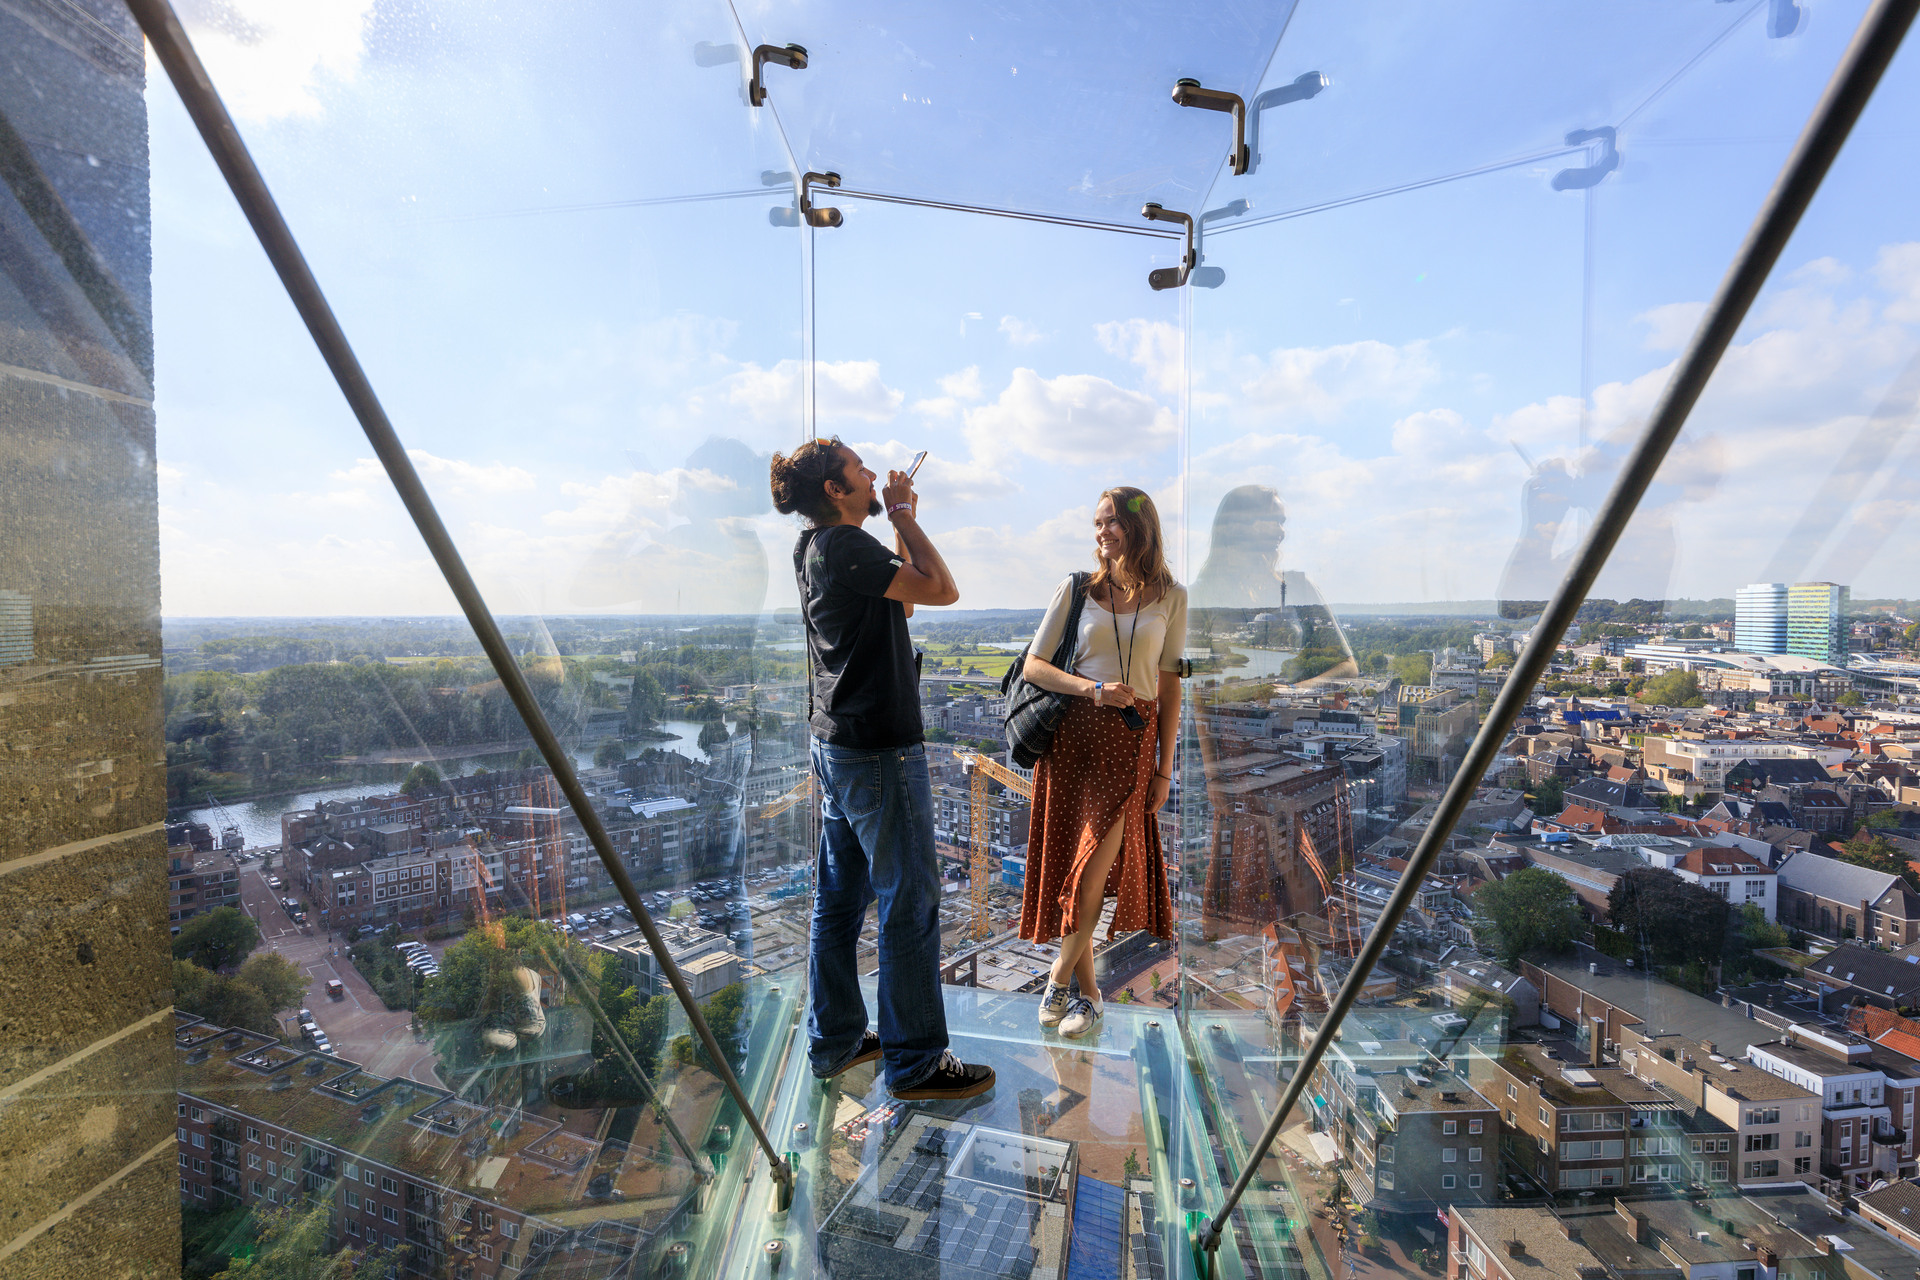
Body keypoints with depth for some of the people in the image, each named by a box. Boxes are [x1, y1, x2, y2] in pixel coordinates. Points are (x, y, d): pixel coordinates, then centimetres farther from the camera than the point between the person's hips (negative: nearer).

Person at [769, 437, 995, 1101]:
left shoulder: (815, 547, 12)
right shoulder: (846, 547, -18)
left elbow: (904, 594, 19)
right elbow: (941, 590, -22)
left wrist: (902, 524, 11)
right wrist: (904, 516, -10)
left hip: (835, 746, 10)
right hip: (881, 751, -10)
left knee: (840, 897, 17)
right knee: (910, 904, 2)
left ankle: (834, 1040, 32)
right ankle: (915, 1062, 17)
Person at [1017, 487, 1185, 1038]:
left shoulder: (1170, 596, 6)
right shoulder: (1077, 589, 4)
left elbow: (1169, 684, 8)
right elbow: (1033, 666, 2)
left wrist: (1164, 767, 5)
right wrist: (1092, 689, -14)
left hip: (1132, 743, 0)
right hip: (1073, 734, 1)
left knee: (1093, 870, -6)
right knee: (1069, 865, 5)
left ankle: (1059, 978, 18)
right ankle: (1087, 991, 24)